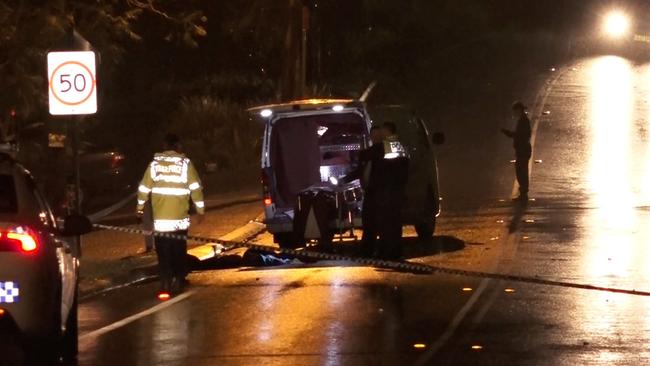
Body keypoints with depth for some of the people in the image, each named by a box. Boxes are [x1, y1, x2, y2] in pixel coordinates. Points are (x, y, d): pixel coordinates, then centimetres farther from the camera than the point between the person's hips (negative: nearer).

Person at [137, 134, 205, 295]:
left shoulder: (155, 163, 1)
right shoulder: (185, 163, -4)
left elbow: (144, 188, 5)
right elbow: (196, 188, -5)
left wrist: (140, 207, 19)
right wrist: (200, 209, 4)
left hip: (160, 217, 1)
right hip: (180, 217, -1)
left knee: (163, 251, 6)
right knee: (179, 251, 10)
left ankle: (165, 282, 3)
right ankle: (178, 281, 10)